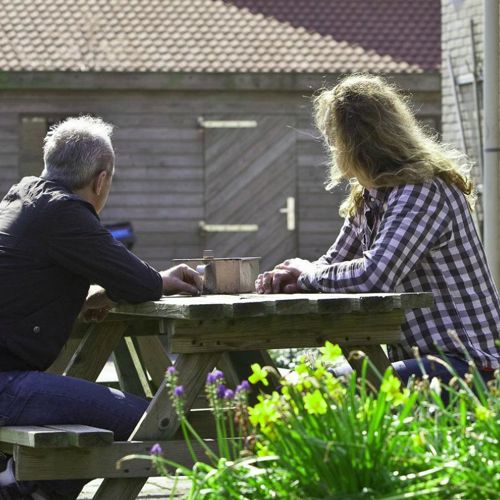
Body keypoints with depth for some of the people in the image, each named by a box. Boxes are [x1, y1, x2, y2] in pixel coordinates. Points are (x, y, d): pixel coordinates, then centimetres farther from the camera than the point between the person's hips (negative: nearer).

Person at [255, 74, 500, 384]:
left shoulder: (422, 191, -17)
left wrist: (309, 273, -10)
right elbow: (336, 264, 18)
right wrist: (284, 280, -4)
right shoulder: (368, 197, 13)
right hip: (417, 356, 9)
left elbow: (373, 277, -27)